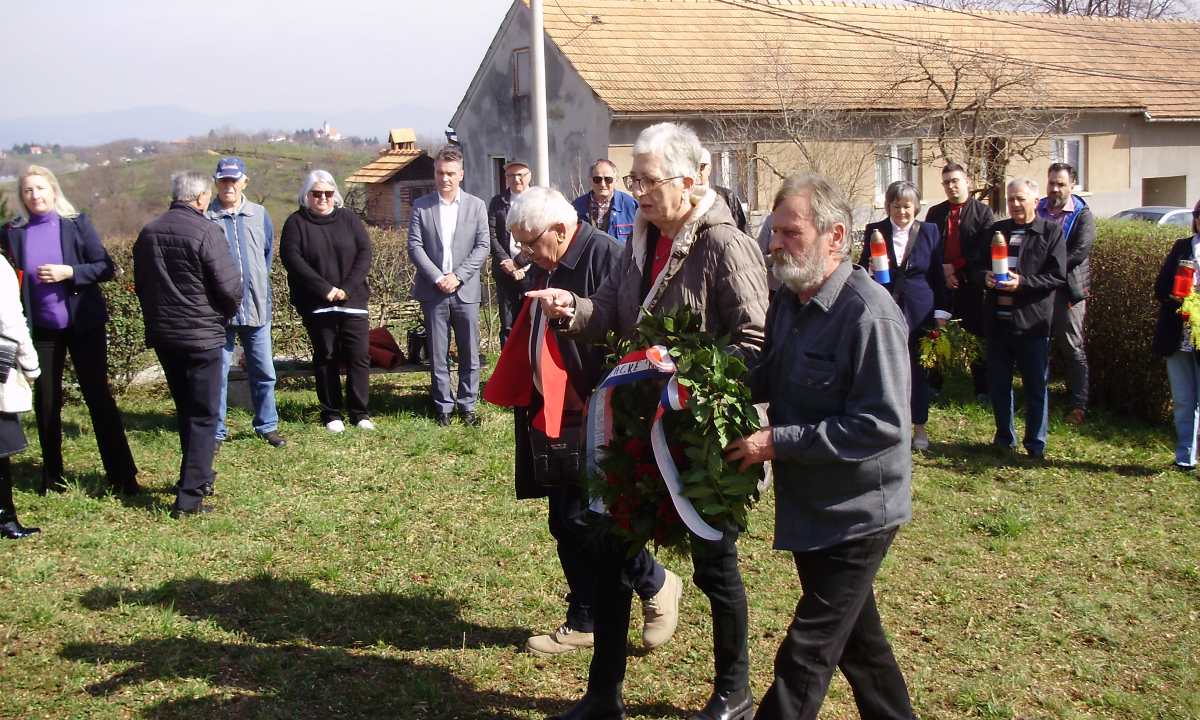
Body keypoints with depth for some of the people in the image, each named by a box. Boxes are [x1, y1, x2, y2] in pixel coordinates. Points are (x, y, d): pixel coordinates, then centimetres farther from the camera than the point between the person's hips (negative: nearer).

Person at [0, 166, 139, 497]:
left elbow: (105, 268, -5)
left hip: (83, 324, -2)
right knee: (46, 403, 9)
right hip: (41, 329, 2)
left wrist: (69, 272, -20)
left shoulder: (76, 223, -3)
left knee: (98, 396, 1)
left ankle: (123, 477, 5)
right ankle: (52, 478, 22)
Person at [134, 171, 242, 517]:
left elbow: (140, 284, 12)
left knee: (186, 410, 21)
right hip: (201, 335, -6)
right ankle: (190, 495, -2)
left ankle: (198, 476, 34)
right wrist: (224, 314, 3)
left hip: (161, 333, 6)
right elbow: (229, 287, -17)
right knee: (203, 415, 1)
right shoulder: (206, 232, -17)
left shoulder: (148, 232, 4)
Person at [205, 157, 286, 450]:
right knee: (217, 373, 4)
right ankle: (215, 432, 14)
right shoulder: (205, 218, -5)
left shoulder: (259, 215, 5)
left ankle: (268, 425, 23)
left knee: (264, 372, 10)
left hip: (257, 307, 3)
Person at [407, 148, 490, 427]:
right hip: (433, 291, 0)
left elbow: (482, 247, 1)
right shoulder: (421, 206, 5)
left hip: (466, 290, 0)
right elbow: (414, 246, -1)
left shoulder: (476, 206, 5)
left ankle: (468, 405, 15)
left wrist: (458, 276, -11)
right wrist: (437, 278, -12)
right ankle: (444, 406, 14)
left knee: (470, 354, 4)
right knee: (438, 354, 5)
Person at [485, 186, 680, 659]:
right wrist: (524, 402, 17)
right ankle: (584, 622, 25)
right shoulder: (544, 269, 12)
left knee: (584, 518, -8)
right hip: (554, 420, 9)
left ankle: (656, 585, 16)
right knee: (565, 522, 12)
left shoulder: (606, 257, -16)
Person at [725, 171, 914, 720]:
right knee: (857, 640, 22)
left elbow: (882, 427, -27)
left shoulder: (869, 314, -23)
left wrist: (778, 442, -24)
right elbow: (772, 378, 20)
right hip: (808, 505, 9)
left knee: (804, 660, -4)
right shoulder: (789, 300, 5)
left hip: (856, 514, -9)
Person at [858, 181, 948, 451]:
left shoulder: (929, 232, 5)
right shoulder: (874, 231, 4)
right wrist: (870, 269, -16)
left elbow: (937, 274, 6)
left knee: (917, 369, 7)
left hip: (919, 311, 0)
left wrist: (941, 311, 3)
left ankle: (919, 427, 19)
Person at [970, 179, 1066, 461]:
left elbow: (1058, 276, -8)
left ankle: (1035, 445, 12)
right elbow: (976, 267, 13)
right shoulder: (996, 231, 14)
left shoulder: (1051, 232, -1)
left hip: (1032, 321, -5)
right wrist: (985, 277, -10)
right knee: (998, 384, 12)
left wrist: (1022, 282, -20)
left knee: (1036, 387, 2)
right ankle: (1004, 438, 26)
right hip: (997, 319, 5)